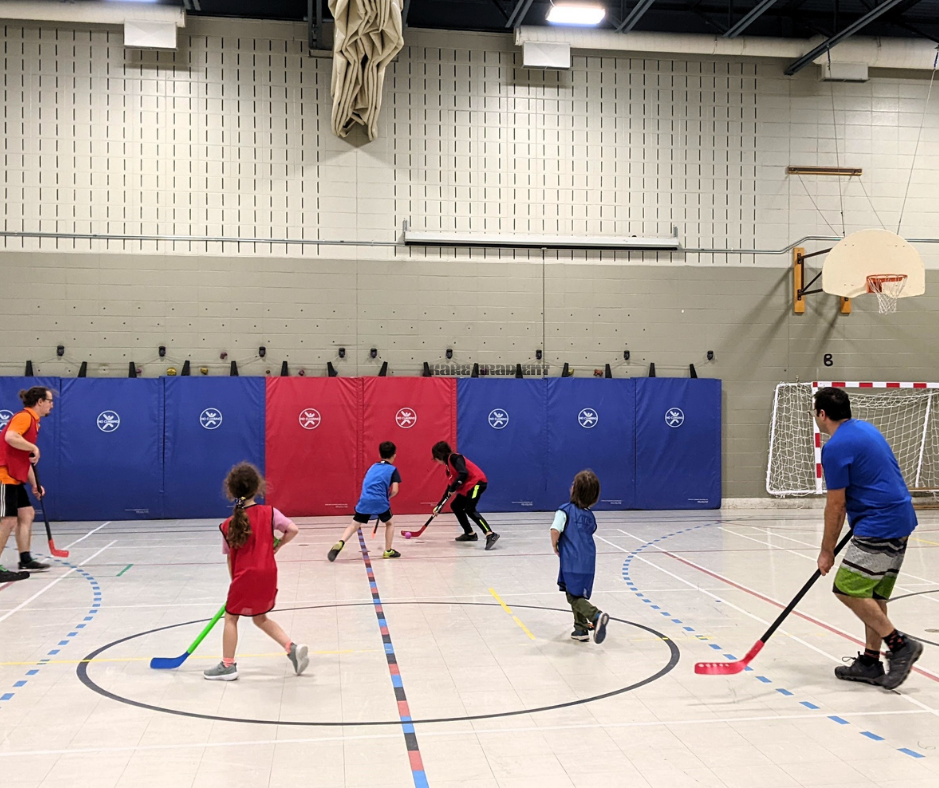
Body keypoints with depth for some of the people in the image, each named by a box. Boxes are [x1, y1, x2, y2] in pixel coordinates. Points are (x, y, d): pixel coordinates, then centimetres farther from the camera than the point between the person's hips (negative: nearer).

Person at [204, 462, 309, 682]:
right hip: (268, 575, 3)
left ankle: (228, 665, 17)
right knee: (260, 618, 21)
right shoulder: (269, 513, -4)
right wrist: (277, 546, 5)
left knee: (231, 617, 14)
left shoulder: (229, 525, -4)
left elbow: (230, 557, 0)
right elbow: (292, 530, -13)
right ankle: (292, 648, 9)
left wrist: (234, 580, 12)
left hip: (245, 576, -3)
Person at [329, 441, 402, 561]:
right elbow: (394, 491, -1)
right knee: (389, 524, 21)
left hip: (364, 501, 3)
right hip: (380, 502, -3)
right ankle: (388, 551, 20)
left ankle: (340, 543, -21)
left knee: (354, 525, 3)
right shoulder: (393, 470, 7)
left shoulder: (373, 467, 23)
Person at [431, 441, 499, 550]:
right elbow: (450, 487, 22)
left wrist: (453, 488, -24)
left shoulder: (454, 458, -11)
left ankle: (490, 534, -34)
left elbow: (464, 473, -28)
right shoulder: (448, 466, 18)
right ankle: (469, 534, 22)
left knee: (469, 509, -23)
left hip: (477, 482, -11)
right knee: (455, 506, 16)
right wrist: (439, 506, 23)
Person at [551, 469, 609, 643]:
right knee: (578, 595, 20)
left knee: (574, 597, -1)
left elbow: (555, 530, -21)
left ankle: (596, 616, -23)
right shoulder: (589, 515, 11)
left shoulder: (566, 510, -8)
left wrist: (554, 546, -3)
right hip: (588, 562, 6)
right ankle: (581, 629, 23)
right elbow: (590, 532, 12)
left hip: (572, 561, -6)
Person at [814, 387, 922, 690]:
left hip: (879, 526, -10)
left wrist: (827, 551, -2)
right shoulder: (866, 429, 14)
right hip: (901, 520, 10)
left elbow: (835, 506, -11)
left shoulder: (835, 447, -14)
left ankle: (900, 644, -5)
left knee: (847, 589, -6)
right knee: (874, 594, 13)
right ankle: (870, 662, 16)